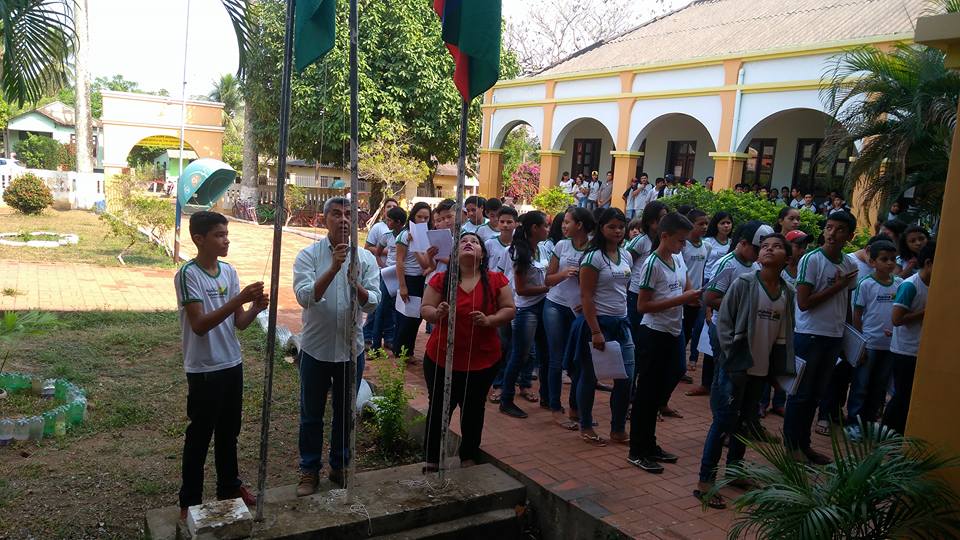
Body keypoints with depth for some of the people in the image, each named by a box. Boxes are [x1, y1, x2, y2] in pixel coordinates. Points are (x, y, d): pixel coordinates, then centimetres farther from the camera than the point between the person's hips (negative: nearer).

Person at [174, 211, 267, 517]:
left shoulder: (229, 271, 4)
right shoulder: (188, 274, -16)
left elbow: (239, 322, 5)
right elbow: (200, 325, -24)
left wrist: (256, 308, -17)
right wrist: (238, 299, -31)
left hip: (232, 364, 7)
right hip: (204, 370, -6)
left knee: (229, 432, 20)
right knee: (199, 437, 6)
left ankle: (229, 487, 37)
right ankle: (190, 501, 21)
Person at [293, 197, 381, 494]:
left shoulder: (366, 258, -2)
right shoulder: (308, 255, -7)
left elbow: (372, 303, -11)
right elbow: (305, 297, -21)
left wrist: (355, 284, -31)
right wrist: (333, 269, -32)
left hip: (350, 348, 2)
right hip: (316, 347, -2)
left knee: (345, 412, 16)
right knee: (311, 414, 11)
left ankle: (340, 466, 34)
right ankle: (309, 470, 27)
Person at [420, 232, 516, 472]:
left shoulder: (496, 280, -3)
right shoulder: (440, 280, -4)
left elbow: (509, 310, 0)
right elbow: (424, 309, 0)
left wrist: (489, 320, -18)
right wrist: (437, 313, -22)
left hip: (483, 361, 1)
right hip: (441, 359, -1)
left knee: (473, 410, 16)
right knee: (438, 409, 11)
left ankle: (469, 457, 36)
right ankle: (432, 458, 29)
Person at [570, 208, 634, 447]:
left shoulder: (626, 256, 9)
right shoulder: (594, 257, -12)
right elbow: (586, 297, -15)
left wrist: (623, 317, 13)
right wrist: (596, 332, -19)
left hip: (621, 323, 7)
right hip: (597, 321, -6)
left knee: (626, 378, 5)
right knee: (590, 376, 6)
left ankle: (618, 429, 20)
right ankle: (586, 427, 21)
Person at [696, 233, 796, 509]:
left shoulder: (787, 293, 4)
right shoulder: (744, 283, -10)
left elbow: (784, 334, 10)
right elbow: (724, 322, -9)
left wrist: (781, 369, 6)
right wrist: (733, 358, -14)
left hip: (762, 369, 5)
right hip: (736, 366, -5)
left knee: (746, 422, 17)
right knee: (724, 422, -4)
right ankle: (705, 482, 3)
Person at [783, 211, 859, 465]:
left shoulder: (850, 265, 6)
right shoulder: (811, 260, -13)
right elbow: (803, 302, -17)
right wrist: (837, 286, -15)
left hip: (835, 337, 6)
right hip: (810, 335, -6)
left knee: (816, 393, 14)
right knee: (801, 393, 4)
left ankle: (804, 443, 26)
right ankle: (791, 444, 16)